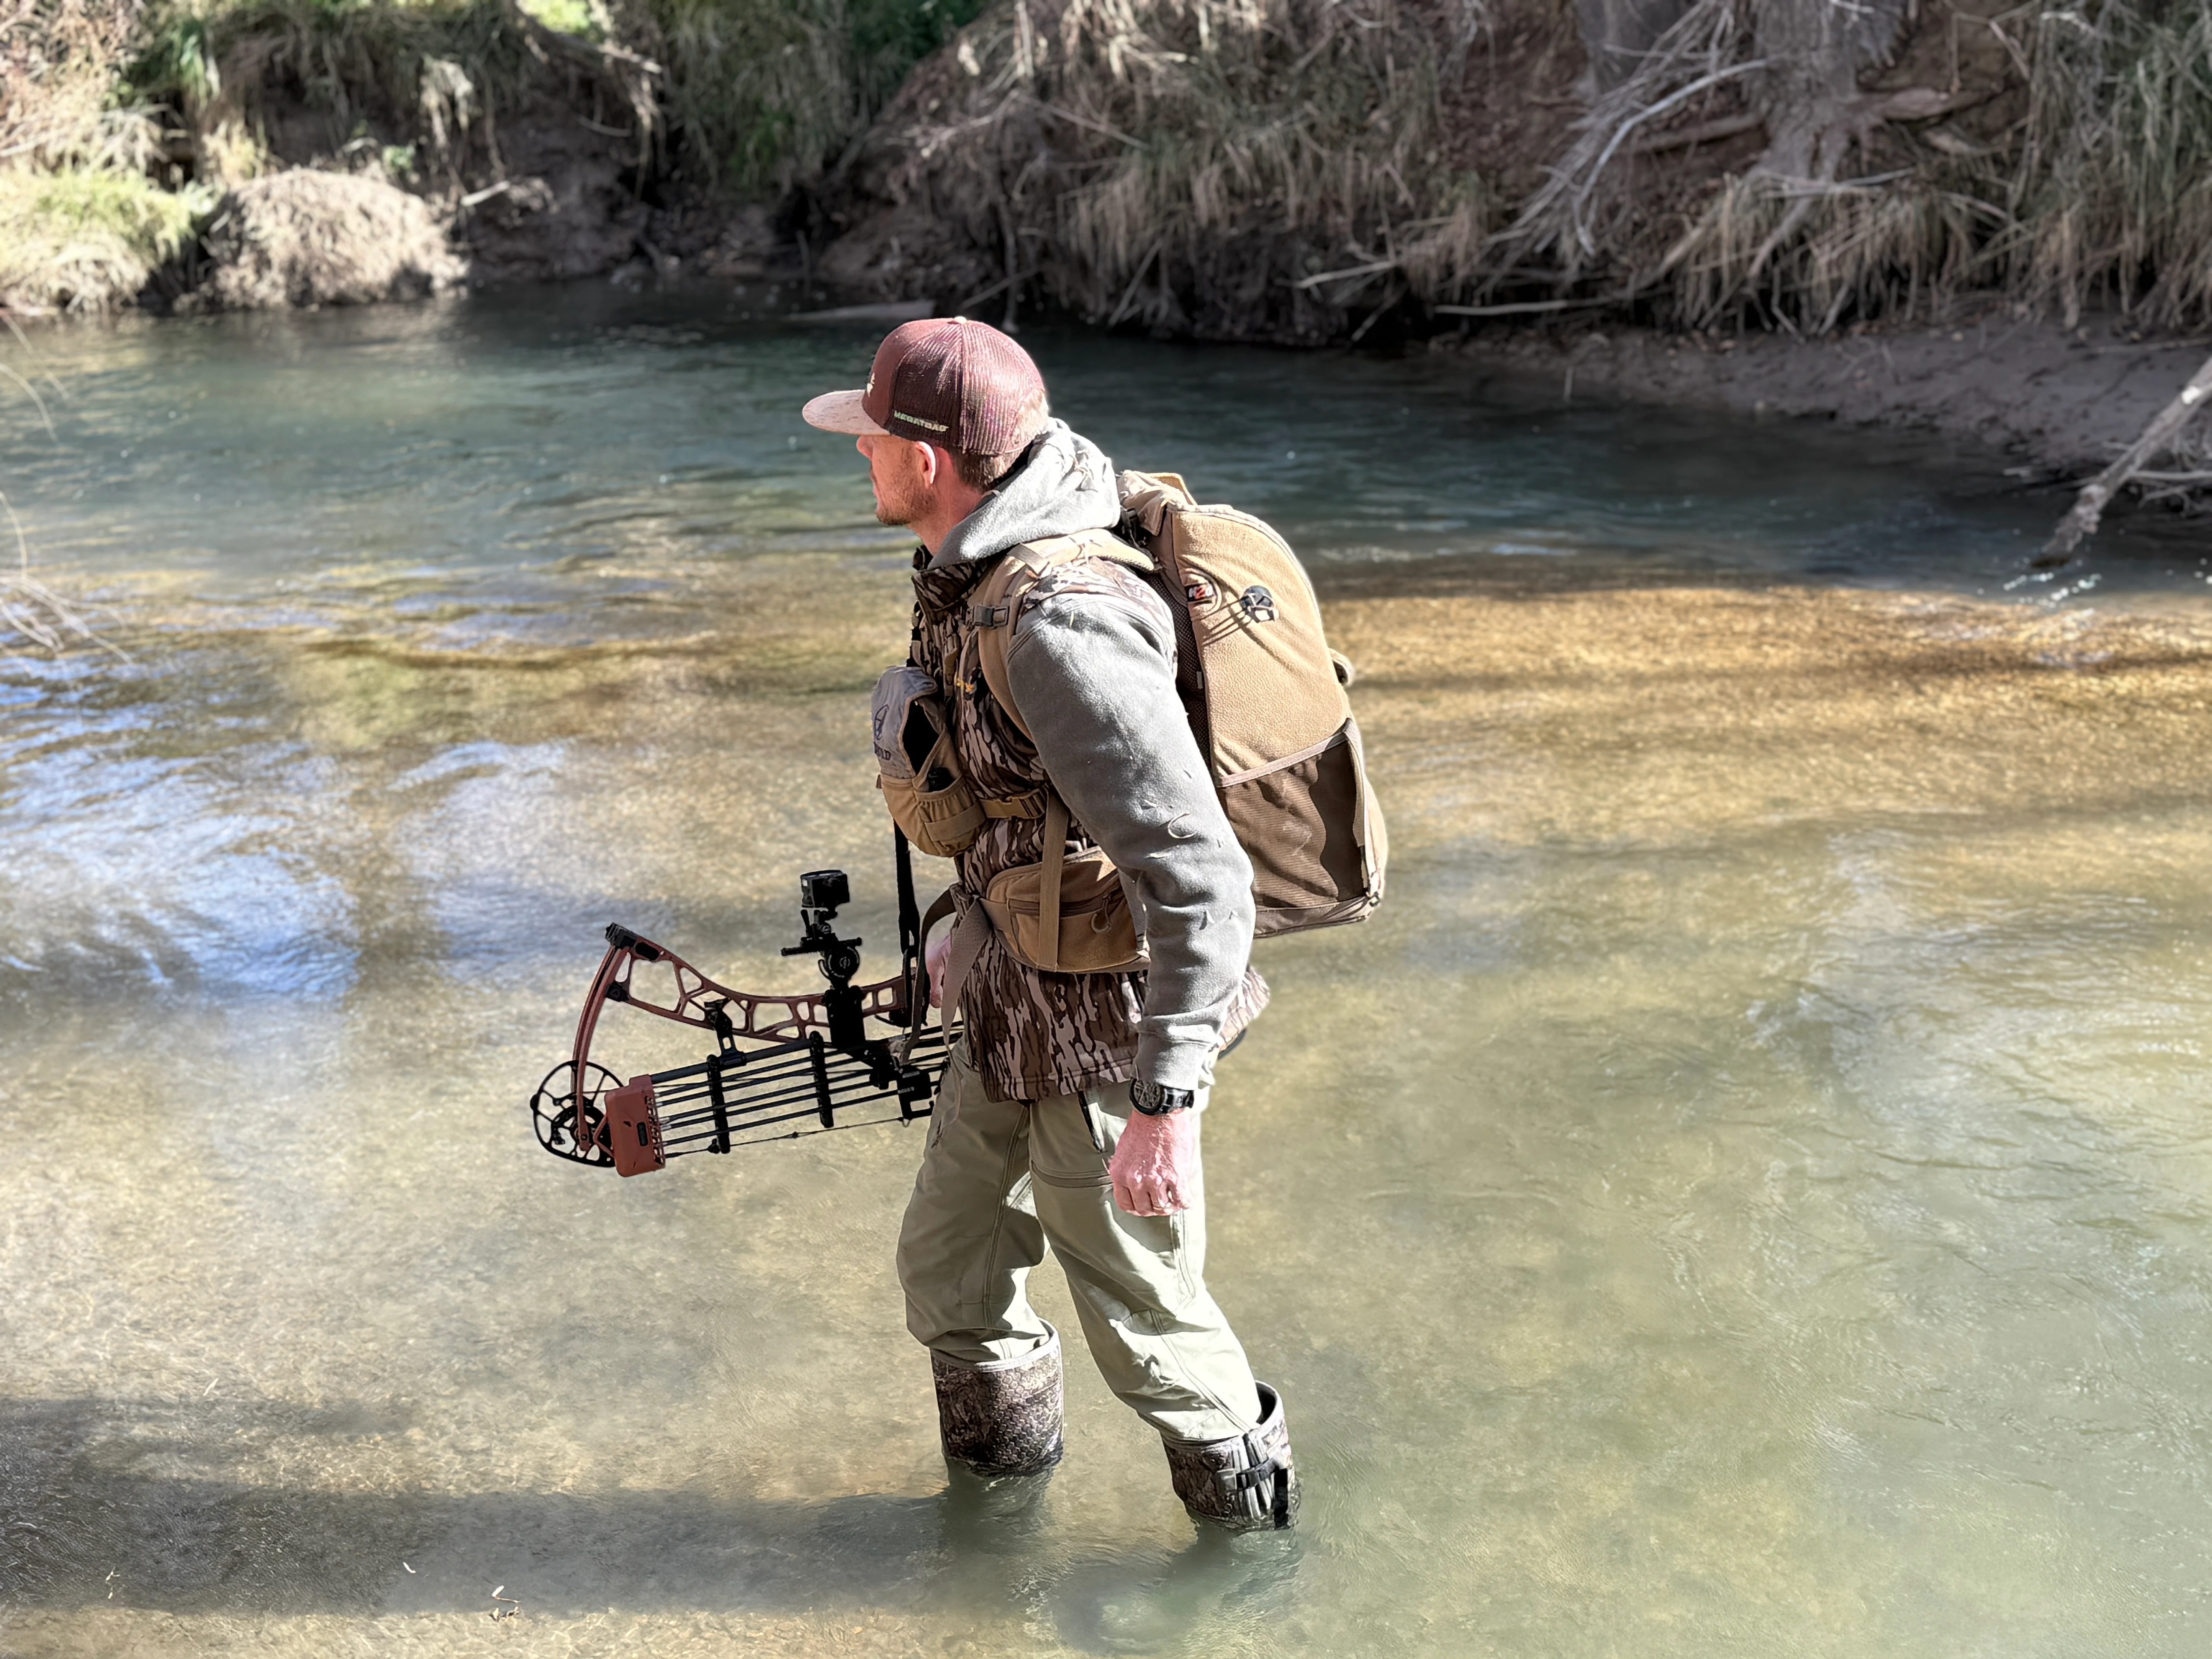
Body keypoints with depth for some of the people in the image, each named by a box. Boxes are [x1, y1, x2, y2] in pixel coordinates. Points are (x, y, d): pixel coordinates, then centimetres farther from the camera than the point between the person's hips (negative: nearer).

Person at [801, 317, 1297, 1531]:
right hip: (1016, 1009, 9)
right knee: (948, 1266, 22)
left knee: (1143, 1315, 10)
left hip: (1108, 1032, -9)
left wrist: (1163, 1109, -30)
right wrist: (976, 941, 27)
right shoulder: (971, 572, 1)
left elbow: (1201, 882, -32)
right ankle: (1001, 1487, 46)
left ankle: (1250, 1513, 36)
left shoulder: (1062, 625, -31)